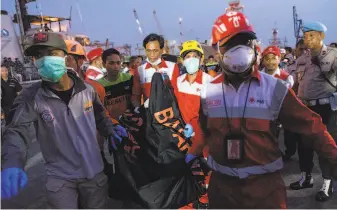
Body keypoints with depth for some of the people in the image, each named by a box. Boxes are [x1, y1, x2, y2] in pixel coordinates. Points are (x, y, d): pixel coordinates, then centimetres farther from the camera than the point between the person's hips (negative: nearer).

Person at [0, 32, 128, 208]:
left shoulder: (87, 90, -7)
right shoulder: (32, 97, -14)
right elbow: (16, 130, -21)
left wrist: (110, 129, -8)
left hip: (94, 172, 2)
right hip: (59, 178, -2)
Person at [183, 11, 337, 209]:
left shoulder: (273, 88, -9)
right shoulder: (209, 91, 0)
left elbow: (309, 124, -5)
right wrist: (193, 153, 19)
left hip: (265, 182, -2)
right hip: (221, 183, 3)